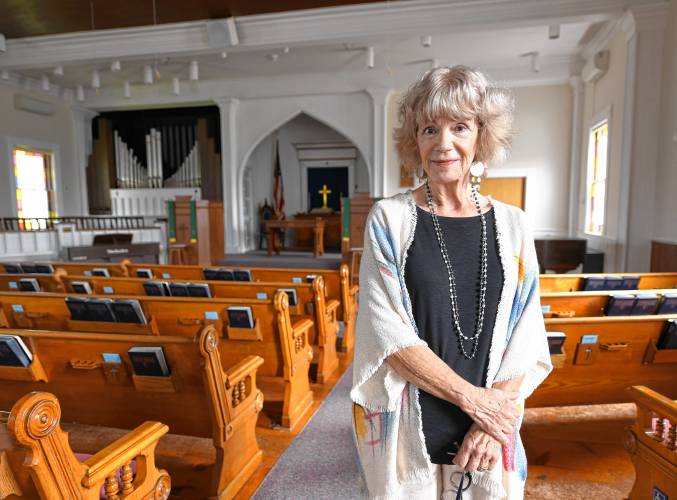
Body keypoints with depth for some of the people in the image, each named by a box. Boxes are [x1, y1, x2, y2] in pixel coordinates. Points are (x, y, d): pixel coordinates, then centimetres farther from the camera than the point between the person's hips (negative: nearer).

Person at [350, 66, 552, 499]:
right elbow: (388, 332, -13)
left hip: (491, 431, 3)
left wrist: (495, 413, -11)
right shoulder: (389, 219, -8)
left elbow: (525, 338, 0)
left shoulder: (512, 225, 0)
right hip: (408, 431, -2)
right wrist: (473, 397, -14)